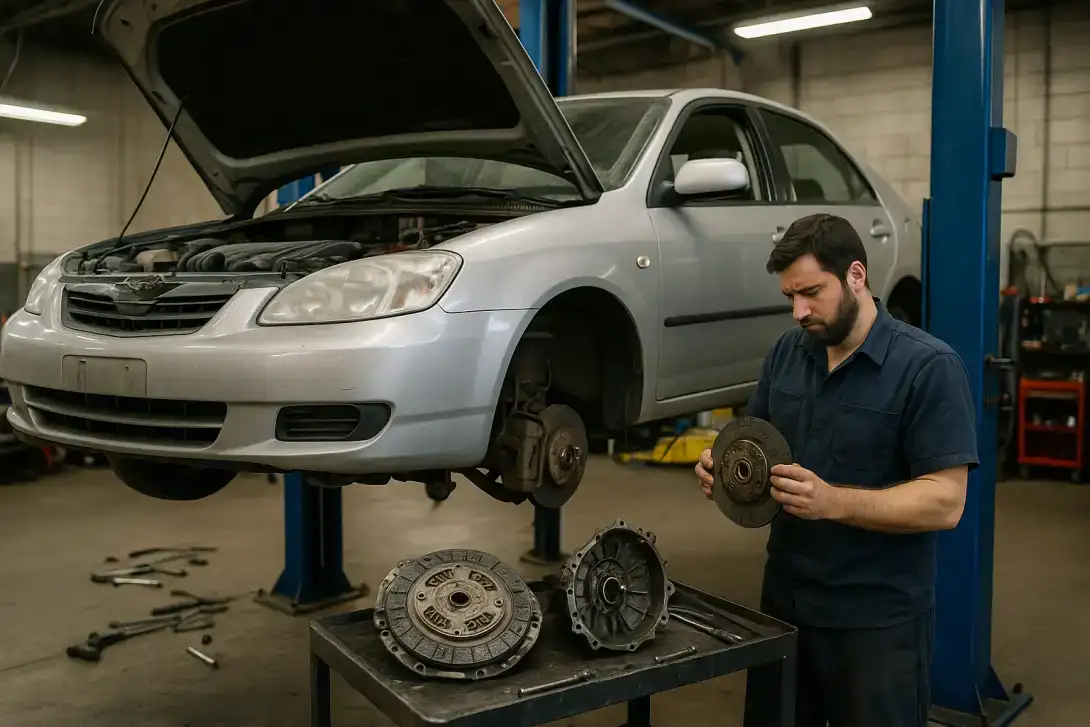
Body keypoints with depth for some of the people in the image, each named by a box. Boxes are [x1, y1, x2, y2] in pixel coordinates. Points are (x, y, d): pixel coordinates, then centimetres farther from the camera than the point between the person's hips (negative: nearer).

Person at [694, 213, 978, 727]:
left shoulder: (928, 367, -15)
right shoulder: (787, 352, 4)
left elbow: (945, 501, -18)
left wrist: (833, 502, -30)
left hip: (878, 618, -6)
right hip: (784, 598, 6)